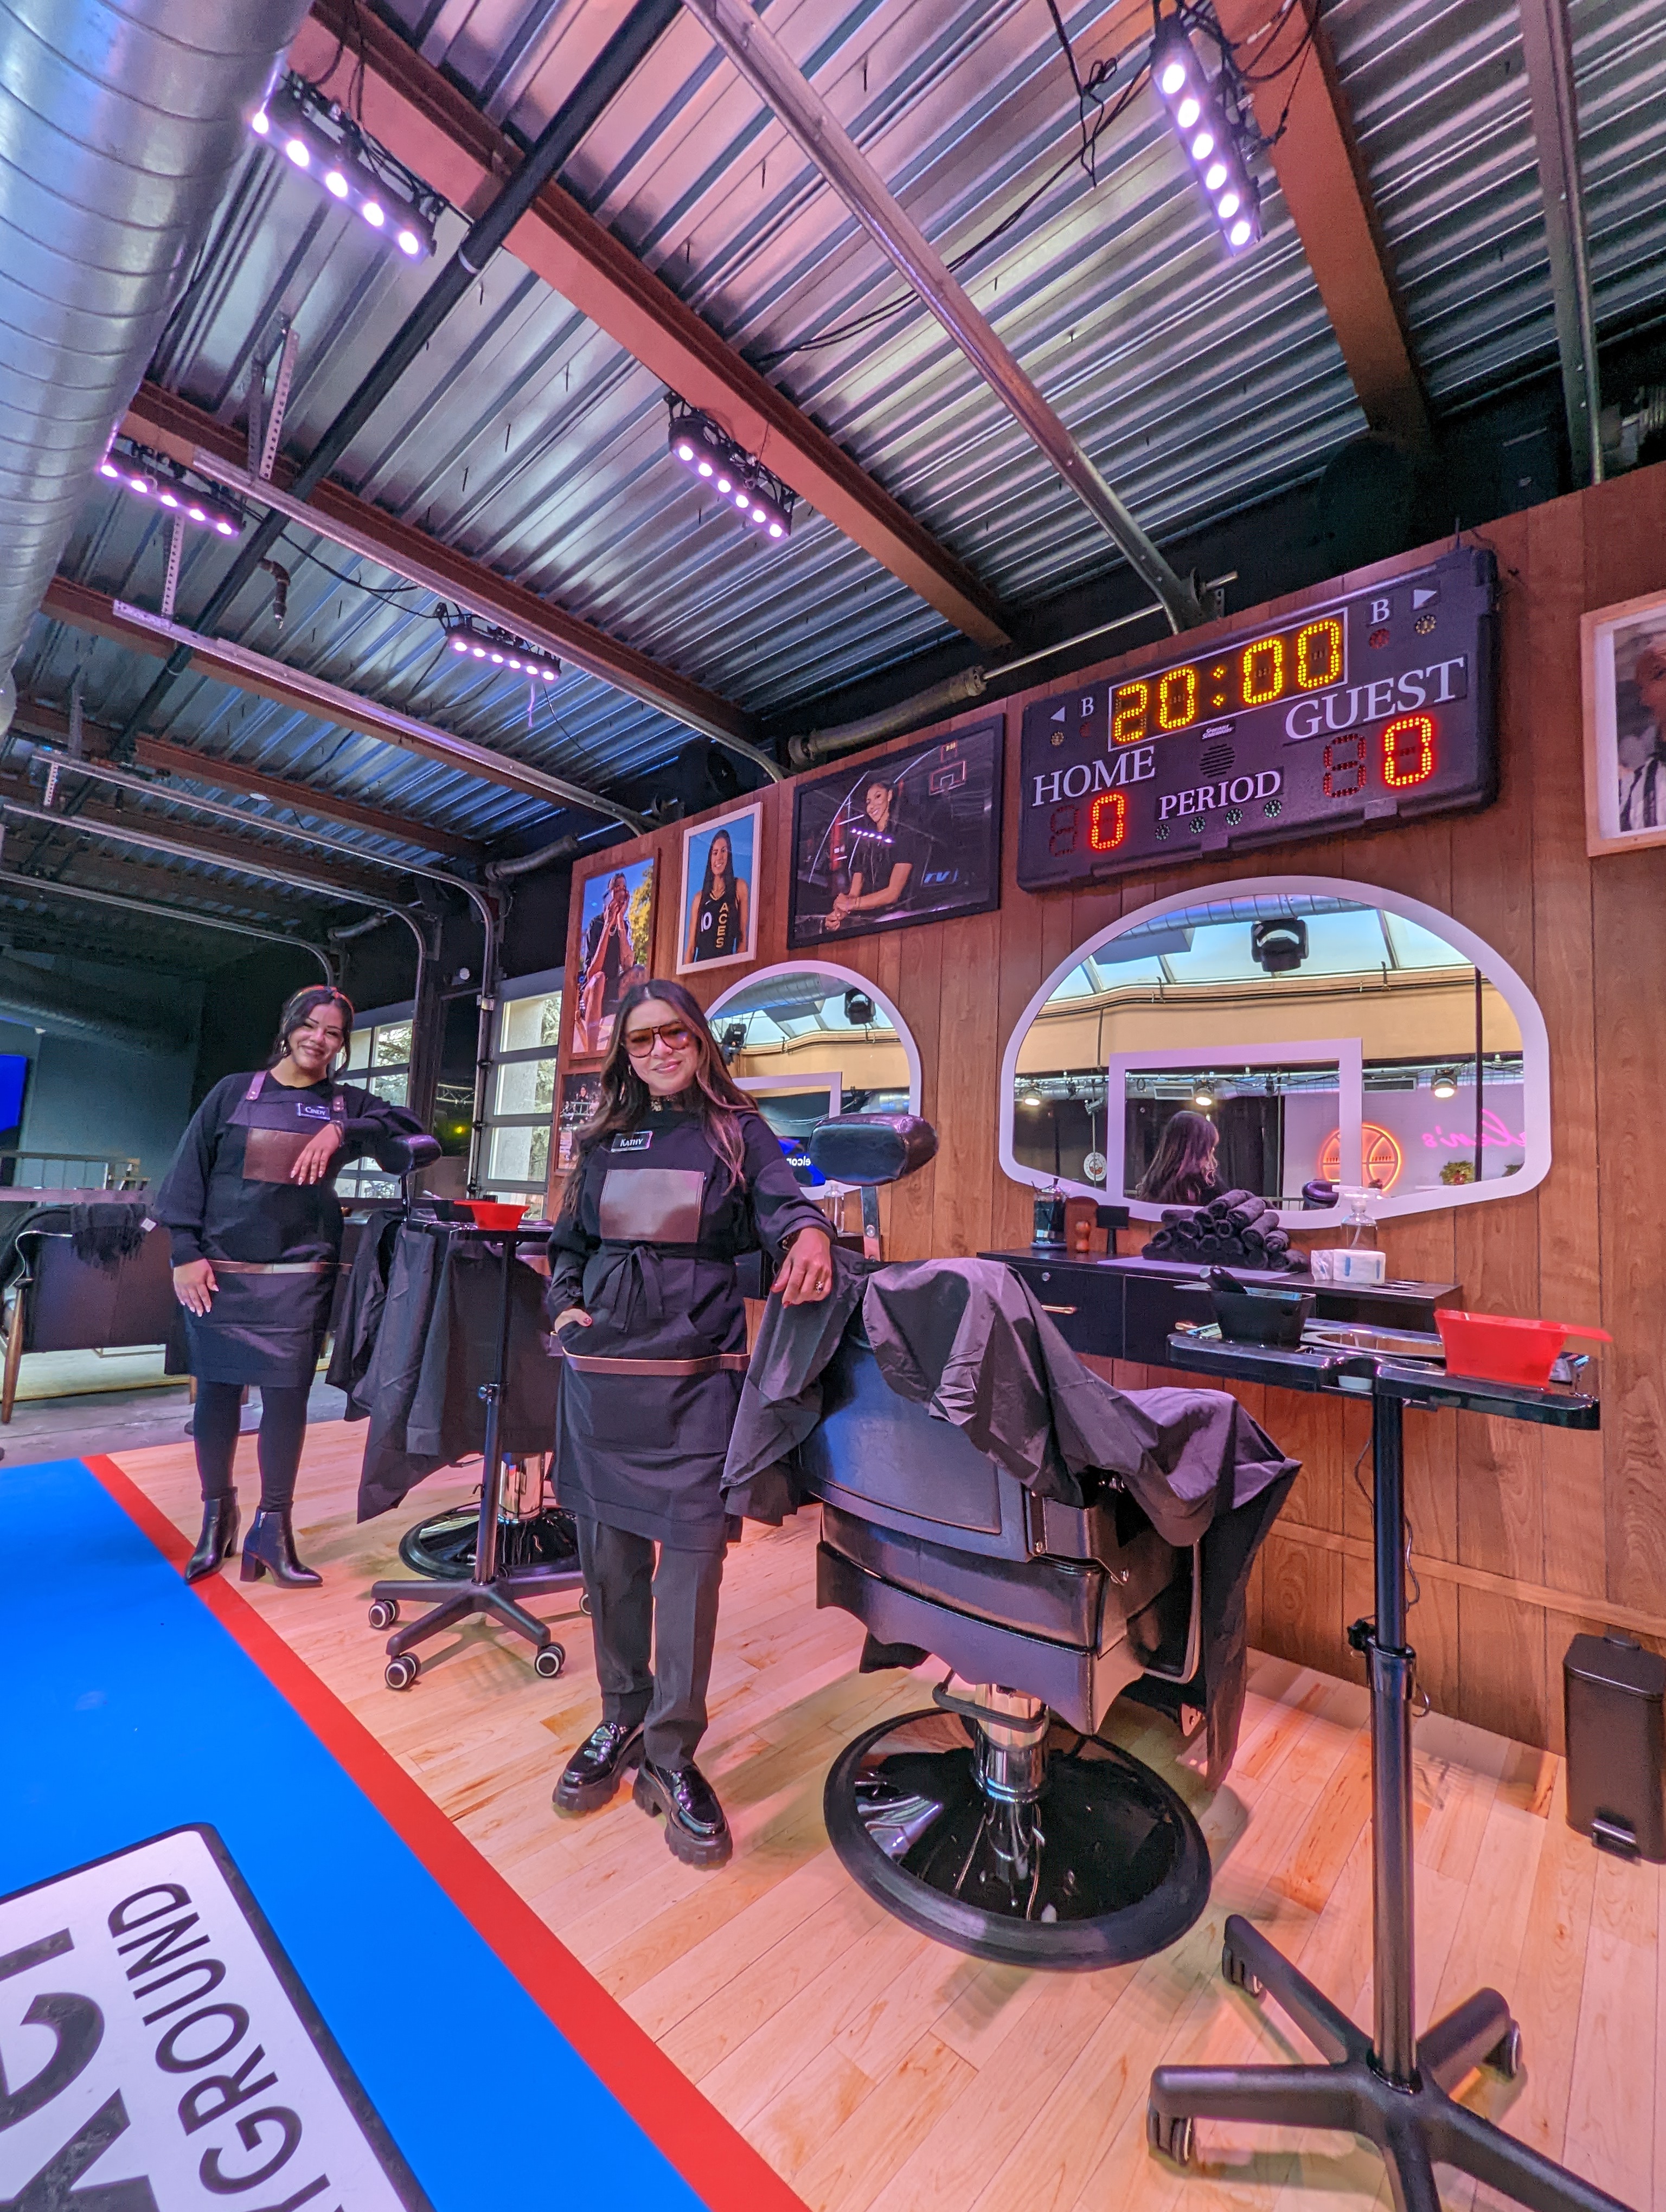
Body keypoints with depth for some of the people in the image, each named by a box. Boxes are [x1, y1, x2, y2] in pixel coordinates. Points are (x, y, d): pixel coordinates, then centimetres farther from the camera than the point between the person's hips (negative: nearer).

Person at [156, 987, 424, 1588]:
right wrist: (186, 1252, -5)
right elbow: (189, 1171, 2)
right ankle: (217, 1515, 28)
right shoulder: (234, 1091, 5)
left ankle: (273, 1527, 17)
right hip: (220, 1270, 0)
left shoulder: (346, 1104, 7)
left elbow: (410, 1126, -5)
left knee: (287, 1396, 2)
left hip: (299, 1277, 0)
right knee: (216, 1391, 9)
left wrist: (342, 1131, -18)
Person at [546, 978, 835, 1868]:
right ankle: (621, 1720, 34)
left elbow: (780, 1202, -13)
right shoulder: (605, 1137, 12)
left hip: (697, 1373, -3)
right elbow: (568, 1240, 19)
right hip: (601, 1369, 3)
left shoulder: (738, 1129, 3)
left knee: (692, 1551, -2)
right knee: (609, 1551, 13)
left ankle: (672, 1754, 17)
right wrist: (567, 1303, 2)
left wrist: (808, 1232, -35)